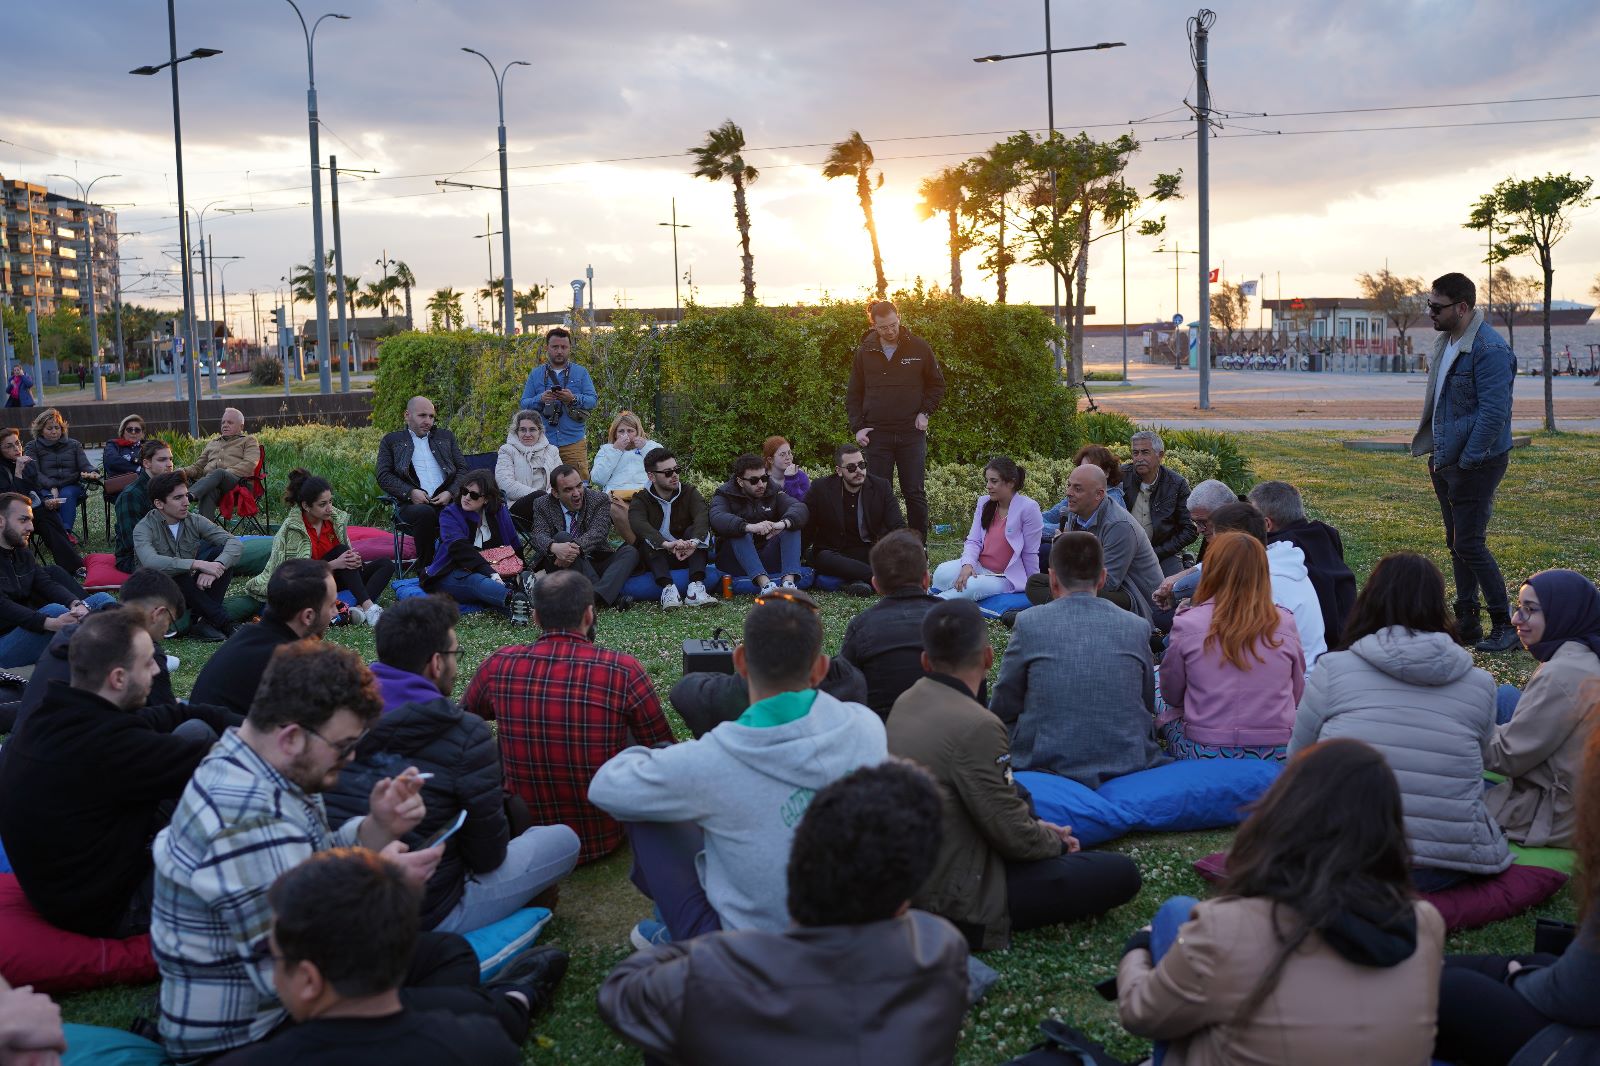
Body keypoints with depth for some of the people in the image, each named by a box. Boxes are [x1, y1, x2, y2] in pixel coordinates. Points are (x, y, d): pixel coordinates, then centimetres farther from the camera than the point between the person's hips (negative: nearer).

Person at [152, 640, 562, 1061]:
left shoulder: (250, 766, -2)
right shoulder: (249, 817, -33)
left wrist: (378, 828, -10)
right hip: (250, 1037, -10)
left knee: (450, 952, 15)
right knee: (468, 1016, -6)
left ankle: (501, 997, 38)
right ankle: (510, 1006, 22)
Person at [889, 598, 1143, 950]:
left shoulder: (906, 702, 2)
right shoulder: (976, 726, -25)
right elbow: (1013, 835, -18)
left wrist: (1036, 827, 12)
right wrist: (1057, 842, 3)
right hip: (954, 900, -9)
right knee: (1120, 874, -7)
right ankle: (980, 924, -5)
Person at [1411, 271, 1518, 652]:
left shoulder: (1490, 351, -20)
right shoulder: (1445, 342, 11)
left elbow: (1494, 413, -24)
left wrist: (1467, 461, -21)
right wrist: (1437, 454, 13)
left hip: (1475, 464, -9)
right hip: (1445, 460, 9)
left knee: (1469, 545, -7)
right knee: (1457, 544, 14)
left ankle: (1505, 626, 6)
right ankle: (1466, 621, 24)